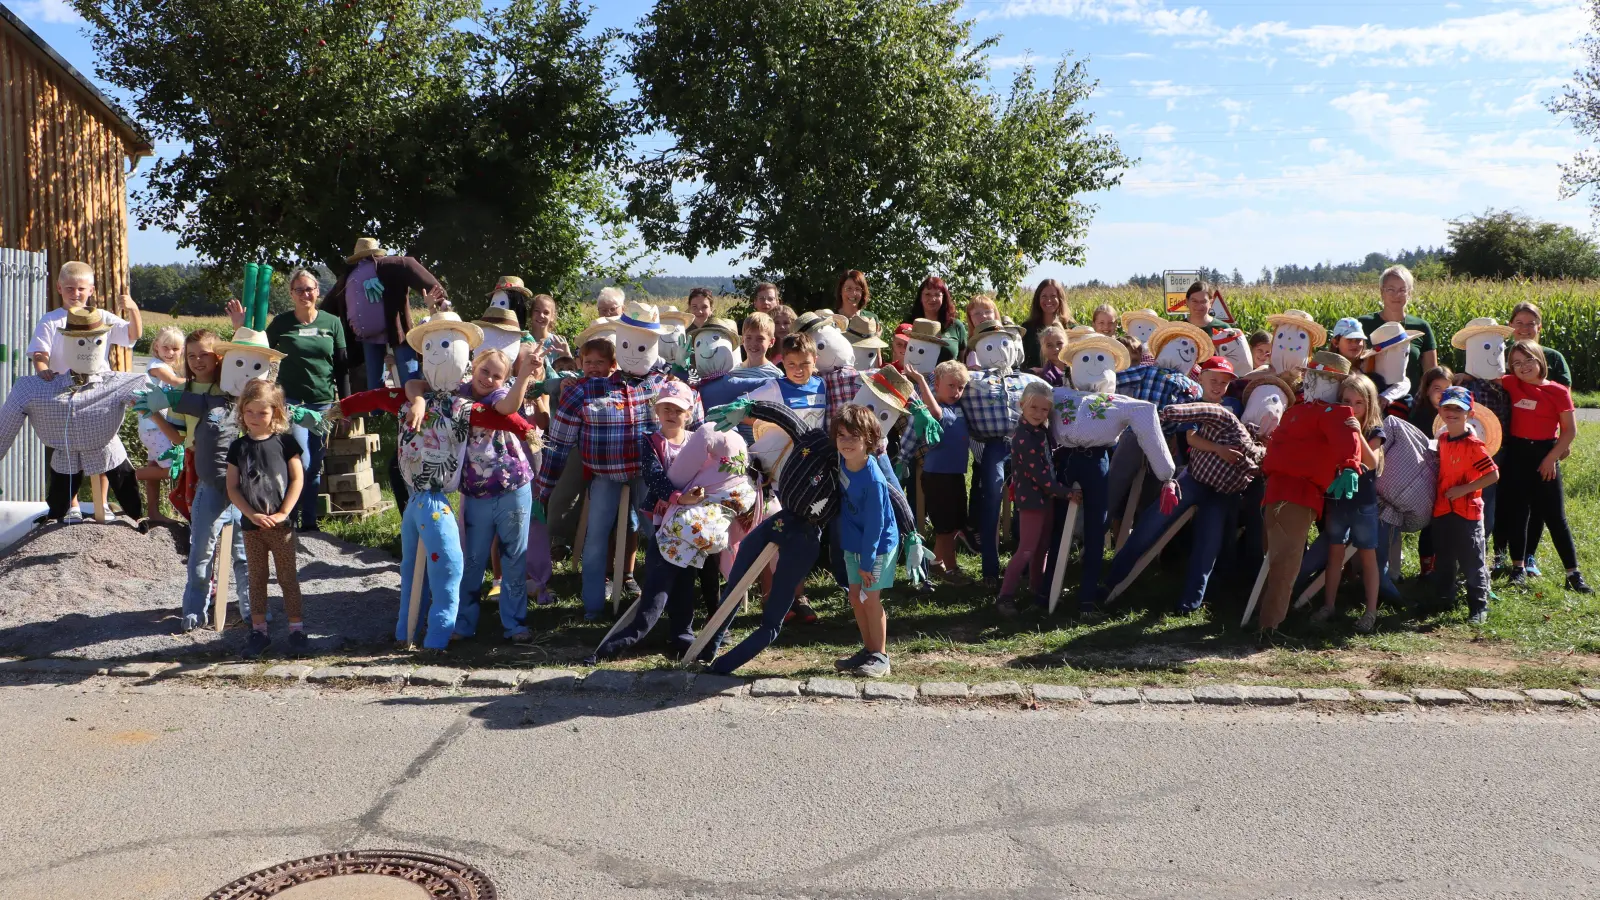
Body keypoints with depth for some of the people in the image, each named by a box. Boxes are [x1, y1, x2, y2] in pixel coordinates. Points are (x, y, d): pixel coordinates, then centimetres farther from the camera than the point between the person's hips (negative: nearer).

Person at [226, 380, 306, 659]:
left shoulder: (285, 442, -3)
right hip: (251, 524, 2)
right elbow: (232, 488, 0)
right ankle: (259, 630, 18)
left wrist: (282, 513, -13)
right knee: (257, 578, 10)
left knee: (288, 577, 5)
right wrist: (252, 515, -13)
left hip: (281, 524, -2)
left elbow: (297, 479, -5)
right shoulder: (238, 447, 3)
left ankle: (296, 628, 12)